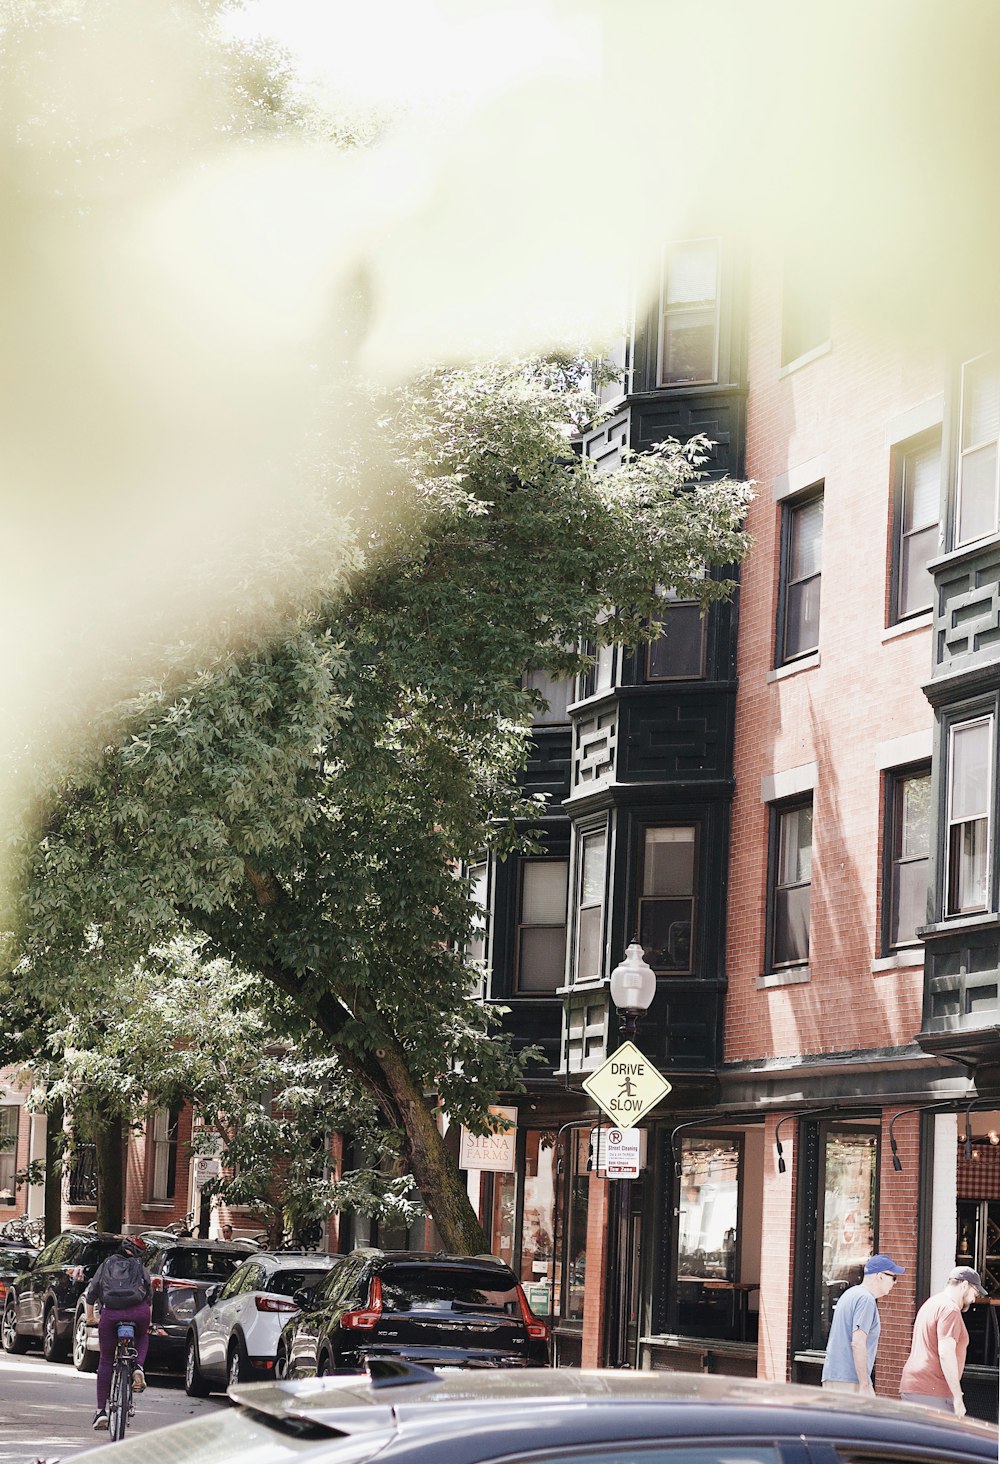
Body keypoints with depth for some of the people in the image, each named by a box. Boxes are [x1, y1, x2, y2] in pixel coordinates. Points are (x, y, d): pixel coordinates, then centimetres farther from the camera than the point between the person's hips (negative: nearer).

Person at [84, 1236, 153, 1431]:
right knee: (142, 1337, 35)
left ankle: (101, 1410, 8)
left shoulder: (106, 1265, 24)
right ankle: (138, 1367, 5)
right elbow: (149, 1296, 22)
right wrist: (147, 1320, 34)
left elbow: (91, 1292, 25)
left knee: (106, 1361, 12)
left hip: (110, 1313, 0)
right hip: (138, 1312, 0)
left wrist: (90, 1317, 37)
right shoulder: (140, 1268, 22)